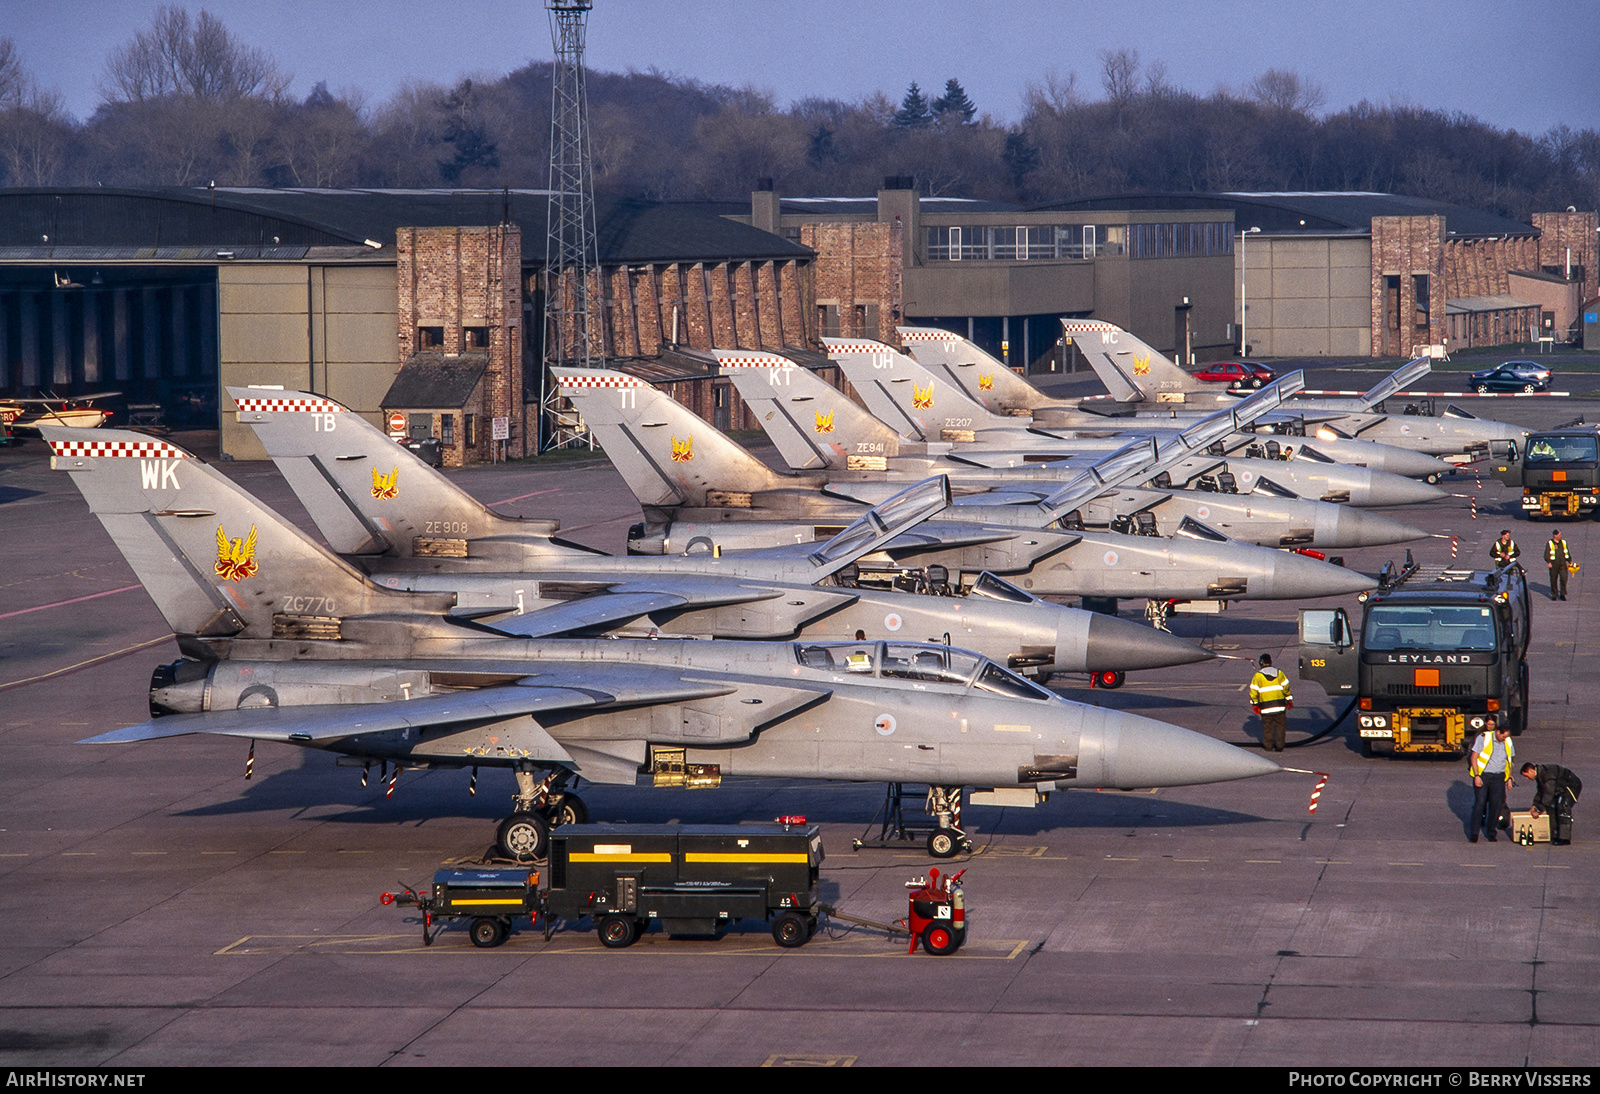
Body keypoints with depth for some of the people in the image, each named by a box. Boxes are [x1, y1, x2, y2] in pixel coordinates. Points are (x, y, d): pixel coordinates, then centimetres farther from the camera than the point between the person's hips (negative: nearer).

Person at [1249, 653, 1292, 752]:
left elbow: (1254, 691, -5)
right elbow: (1286, 687, 5)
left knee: (1267, 727, 8)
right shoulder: (1279, 673, 3)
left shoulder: (1258, 676, -4)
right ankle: (1279, 746, 12)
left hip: (1266, 706, -2)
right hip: (1279, 705, 2)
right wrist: (1289, 700, 14)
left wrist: (1254, 704, 5)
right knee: (1280, 726, 10)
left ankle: (1268, 746, 12)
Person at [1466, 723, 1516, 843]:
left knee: (1496, 804, 1)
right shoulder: (1483, 738, -8)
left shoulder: (1508, 742, 7)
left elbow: (1509, 761, 19)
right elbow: (1474, 758, -7)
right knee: (1480, 803, -8)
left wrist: (1509, 778, 11)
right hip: (1482, 776, -4)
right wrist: (1477, 776, -13)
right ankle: (1473, 832, -2)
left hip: (1498, 777, 4)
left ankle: (1491, 832, 12)